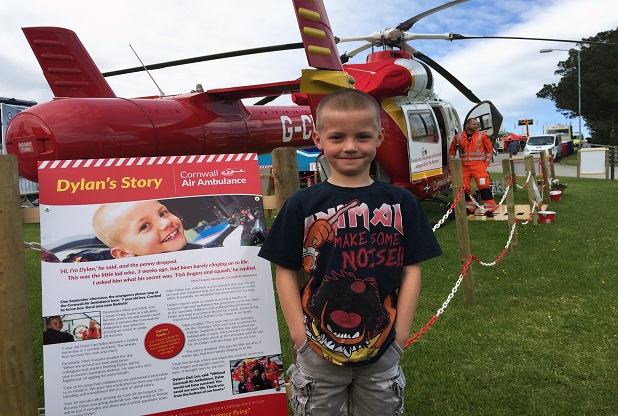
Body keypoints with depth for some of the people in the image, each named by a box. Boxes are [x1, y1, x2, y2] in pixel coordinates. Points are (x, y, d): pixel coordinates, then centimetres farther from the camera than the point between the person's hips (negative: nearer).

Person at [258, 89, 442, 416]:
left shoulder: (401, 202, -4)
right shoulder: (302, 204, -8)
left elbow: (411, 270, -1)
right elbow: (285, 272, -4)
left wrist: (400, 334, -5)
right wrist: (300, 335, -8)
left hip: (382, 352, 1)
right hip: (319, 351, -1)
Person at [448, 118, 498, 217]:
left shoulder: (482, 135, 3)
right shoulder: (459, 137, 7)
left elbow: (489, 149, 8)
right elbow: (452, 150, 16)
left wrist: (486, 162, 1)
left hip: (479, 165, -3)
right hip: (464, 166, 3)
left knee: (483, 185, -12)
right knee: (465, 187, 6)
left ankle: (489, 209, -6)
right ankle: (469, 208, 23)